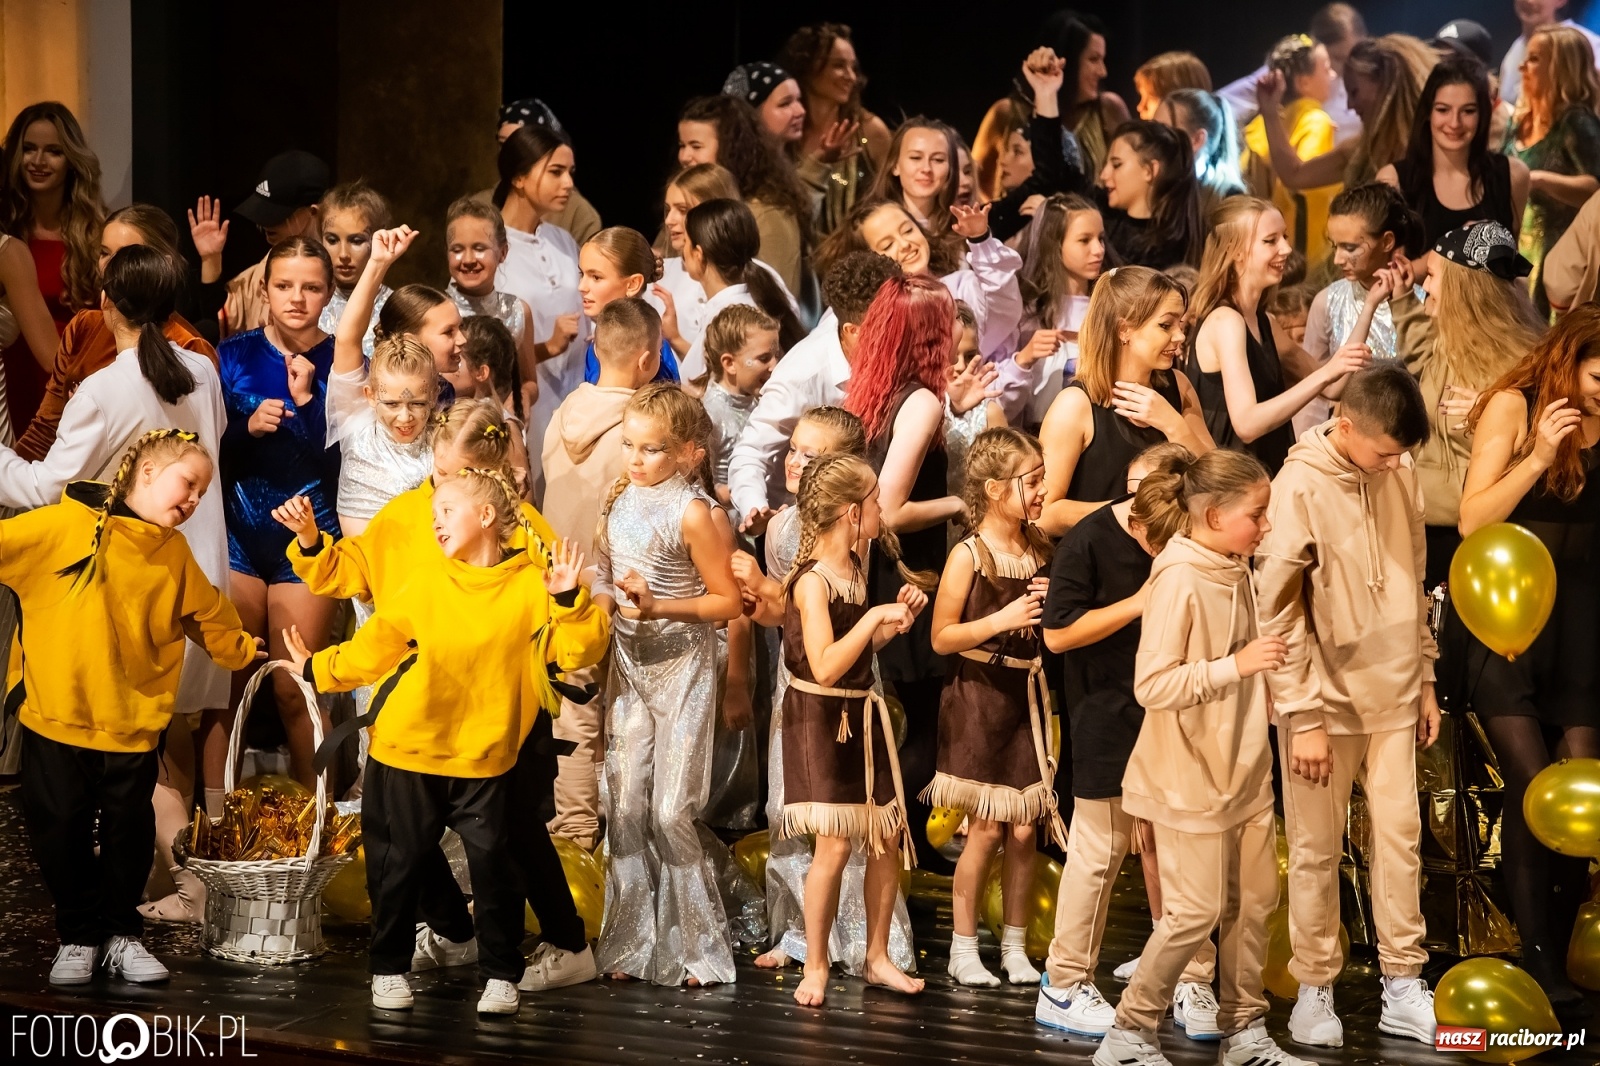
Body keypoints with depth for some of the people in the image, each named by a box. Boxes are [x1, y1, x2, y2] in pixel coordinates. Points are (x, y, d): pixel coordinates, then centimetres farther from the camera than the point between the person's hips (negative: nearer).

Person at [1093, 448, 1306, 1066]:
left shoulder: (1235, 574, 7)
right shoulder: (1179, 581, -20)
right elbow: (1153, 686, -25)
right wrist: (1237, 664, -27)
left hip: (1242, 770, 8)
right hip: (1190, 777, -8)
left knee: (1254, 901, 11)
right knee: (1196, 912, -3)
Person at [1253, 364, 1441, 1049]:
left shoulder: (1400, 474, 1)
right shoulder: (1299, 489, -15)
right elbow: (1278, 613, -14)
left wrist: (1425, 679, 13)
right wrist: (1304, 719, -14)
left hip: (1393, 695, 5)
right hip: (1326, 701, -5)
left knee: (1400, 838, 5)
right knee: (1316, 851, 4)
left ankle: (1403, 991, 12)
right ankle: (1314, 992, 15)